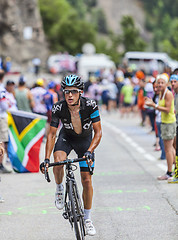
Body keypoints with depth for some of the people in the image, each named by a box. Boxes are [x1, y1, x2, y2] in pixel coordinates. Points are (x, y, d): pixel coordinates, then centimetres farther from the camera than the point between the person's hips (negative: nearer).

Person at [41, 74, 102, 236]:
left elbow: (98, 132, -26)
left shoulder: (90, 106, -30)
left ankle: (87, 218, 14)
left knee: (86, 180, -3)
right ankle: (59, 189, 0)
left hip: (86, 140, 0)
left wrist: (89, 151, -40)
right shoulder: (58, 109, -26)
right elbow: (52, 134, -19)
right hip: (67, 137, 0)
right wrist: (47, 159, -28)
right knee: (58, 161, -31)